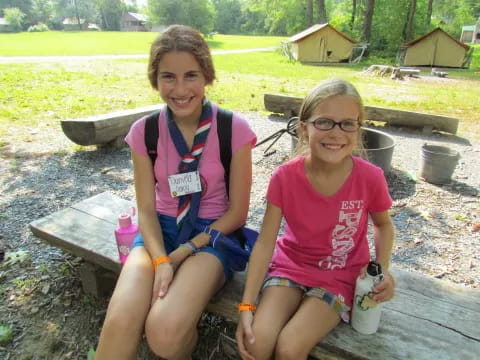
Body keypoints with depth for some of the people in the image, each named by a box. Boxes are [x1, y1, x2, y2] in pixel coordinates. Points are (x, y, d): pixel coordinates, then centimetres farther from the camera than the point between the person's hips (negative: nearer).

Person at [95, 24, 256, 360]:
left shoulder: (234, 129, -12)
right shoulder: (144, 131, -4)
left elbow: (237, 212, -7)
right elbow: (146, 209, -1)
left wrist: (180, 255, -13)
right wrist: (161, 260, -18)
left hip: (214, 233, -2)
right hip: (161, 230, 2)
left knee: (165, 332, -26)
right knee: (119, 323, -26)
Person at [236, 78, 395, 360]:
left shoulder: (370, 178, -17)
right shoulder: (285, 177, -17)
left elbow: (384, 225, 5)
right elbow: (265, 242, -12)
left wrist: (383, 269, -13)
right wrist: (247, 305, -17)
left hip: (340, 276, 0)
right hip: (290, 265, 1)